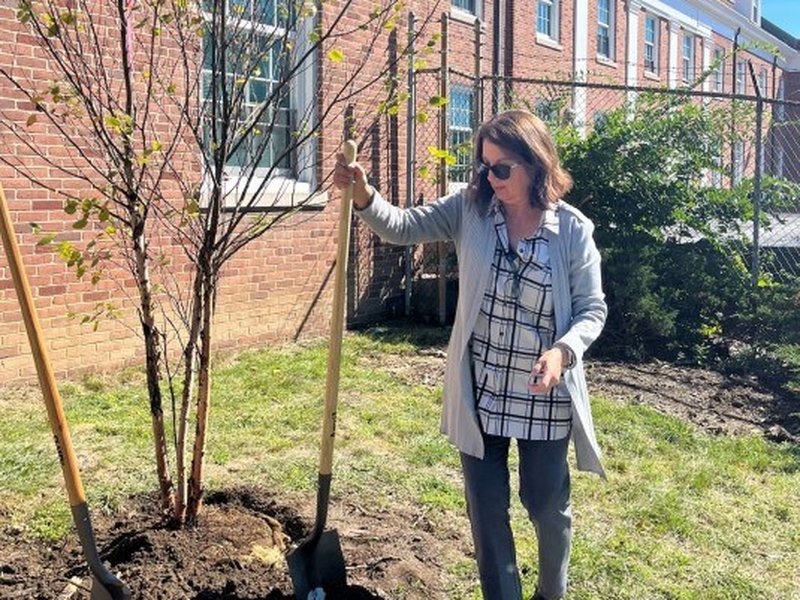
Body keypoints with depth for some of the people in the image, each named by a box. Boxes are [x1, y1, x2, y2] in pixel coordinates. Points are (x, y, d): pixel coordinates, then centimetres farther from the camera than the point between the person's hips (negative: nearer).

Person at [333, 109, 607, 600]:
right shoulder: (470, 210, -3)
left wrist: (563, 351, -22)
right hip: (480, 393, 2)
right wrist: (363, 195, -24)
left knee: (547, 505, 16)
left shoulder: (573, 229, -8)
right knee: (487, 508, 12)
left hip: (544, 396, -1)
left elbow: (593, 310, -4)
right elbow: (402, 228, -6)